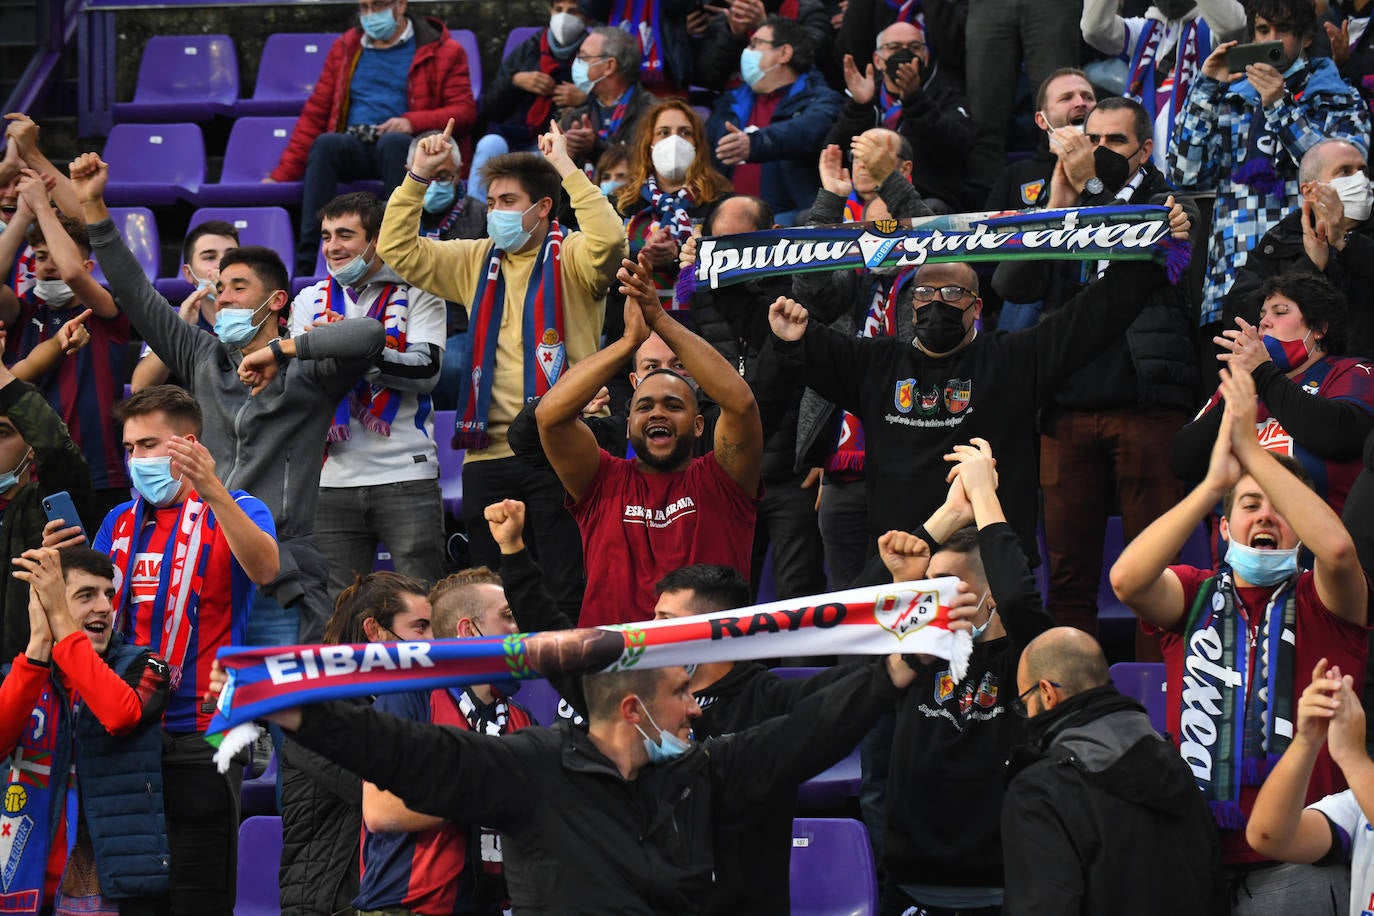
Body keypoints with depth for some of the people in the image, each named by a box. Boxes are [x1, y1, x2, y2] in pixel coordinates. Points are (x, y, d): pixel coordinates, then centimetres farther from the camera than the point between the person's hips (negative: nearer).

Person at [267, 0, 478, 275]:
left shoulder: (442, 50, 10)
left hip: (401, 148, -2)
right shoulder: (344, 48, 21)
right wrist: (282, 175, 6)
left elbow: (465, 111, 1)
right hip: (353, 148, 3)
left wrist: (413, 122, -17)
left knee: (392, 141, -37)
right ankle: (307, 261, -39)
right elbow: (315, 114, 17)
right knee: (326, 143, -32)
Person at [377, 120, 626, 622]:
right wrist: (419, 176, 7)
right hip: (487, 454, 6)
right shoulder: (476, 261, 18)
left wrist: (567, 169, -17)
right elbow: (397, 250, 16)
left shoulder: (570, 259, 1)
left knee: (565, 593, -9)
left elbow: (608, 240, -21)